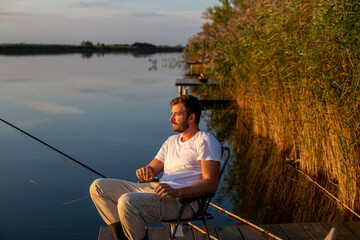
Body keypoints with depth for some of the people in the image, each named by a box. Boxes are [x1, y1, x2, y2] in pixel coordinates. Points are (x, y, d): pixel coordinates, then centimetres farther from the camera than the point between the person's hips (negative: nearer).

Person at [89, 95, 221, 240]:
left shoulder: (206, 142, -2)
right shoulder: (171, 141, 23)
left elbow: (211, 184, -13)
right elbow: (152, 169, 22)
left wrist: (176, 192, -26)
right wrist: (145, 171, -4)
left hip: (182, 201, -9)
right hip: (156, 190, 9)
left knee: (127, 202, -34)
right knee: (98, 187, 1)